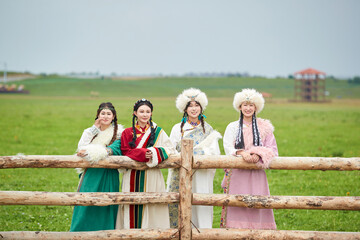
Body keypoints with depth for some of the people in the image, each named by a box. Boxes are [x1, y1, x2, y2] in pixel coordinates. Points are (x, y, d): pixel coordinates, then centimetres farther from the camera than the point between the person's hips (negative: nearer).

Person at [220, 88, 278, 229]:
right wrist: (242, 153, -20)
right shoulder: (232, 127, 11)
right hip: (237, 174, 0)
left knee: (256, 206, -6)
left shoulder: (264, 127, 10)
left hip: (256, 174, 0)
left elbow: (272, 149, 3)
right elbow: (228, 147, -1)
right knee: (236, 206, -6)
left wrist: (258, 155, -16)